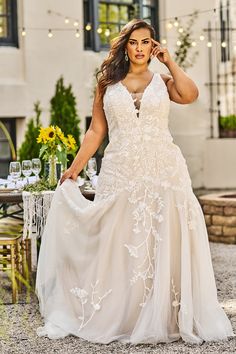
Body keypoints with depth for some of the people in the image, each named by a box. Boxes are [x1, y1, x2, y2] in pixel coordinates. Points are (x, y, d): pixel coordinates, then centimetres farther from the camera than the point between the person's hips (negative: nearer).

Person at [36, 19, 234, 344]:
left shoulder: (162, 81, 9)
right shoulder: (108, 83, 10)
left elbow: (190, 95, -12)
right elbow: (96, 130, 9)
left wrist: (169, 62, -1)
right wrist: (75, 168, 3)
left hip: (164, 171, 0)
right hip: (121, 173, 0)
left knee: (164, 243, 0)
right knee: (119, 246, 2)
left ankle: (163, 318, 9)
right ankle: (116, 318, 14)